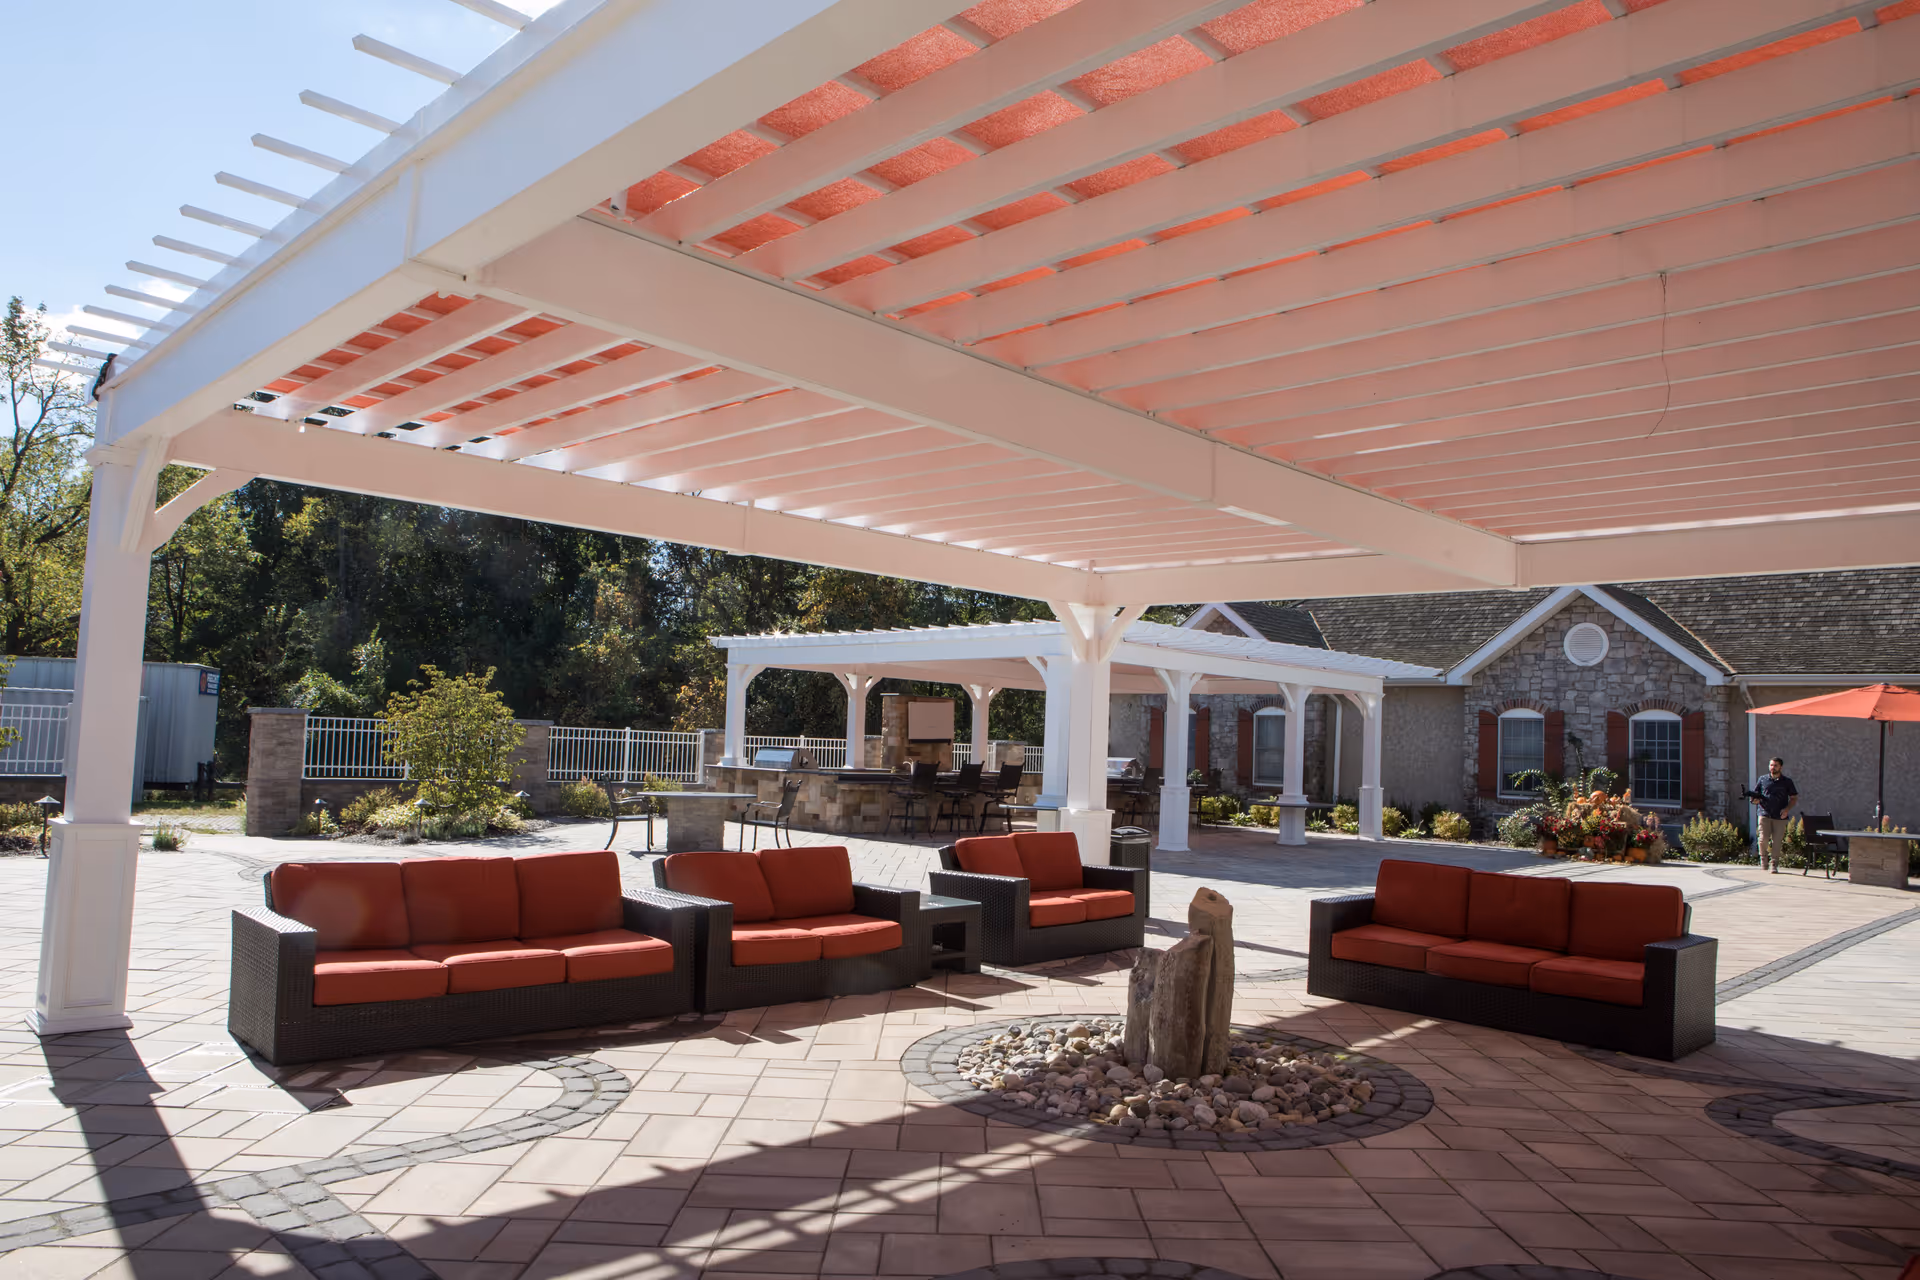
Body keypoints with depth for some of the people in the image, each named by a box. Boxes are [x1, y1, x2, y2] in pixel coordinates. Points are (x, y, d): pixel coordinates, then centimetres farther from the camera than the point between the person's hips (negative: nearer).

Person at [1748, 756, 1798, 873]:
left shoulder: (1787, 782, 9)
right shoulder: (1762, 779, 12)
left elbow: (1794, 798, 11)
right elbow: (1755, 795, 17)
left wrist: (1787, 809, -5)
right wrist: (1754, 800, -6)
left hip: (1780, 817, 0)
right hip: (1765, 814, 0)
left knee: (1777, 842, -1)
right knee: (1763, 839, -11)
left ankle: (1774, 865, 9)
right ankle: (1764, 860, 11)